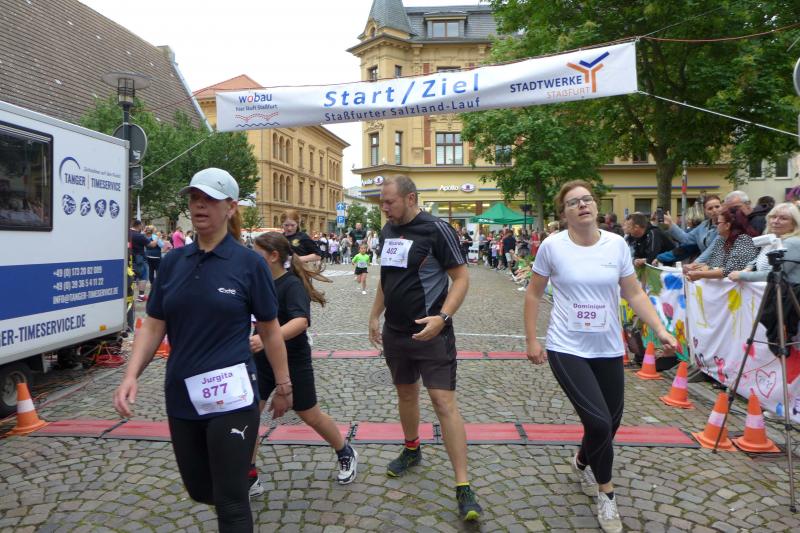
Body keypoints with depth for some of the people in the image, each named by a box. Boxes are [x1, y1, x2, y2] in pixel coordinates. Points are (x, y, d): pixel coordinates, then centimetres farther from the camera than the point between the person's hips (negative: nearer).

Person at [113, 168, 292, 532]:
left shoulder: (249, 263, -7)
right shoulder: (173, 261, 4)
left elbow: (270, 330, -2)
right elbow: (153, 326, 6)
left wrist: (283, 385, 3)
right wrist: (131, 375, -8)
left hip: (230, 396, -5)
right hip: (181, 397, 5)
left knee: (230, 502, 4)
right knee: (199, 489, 22)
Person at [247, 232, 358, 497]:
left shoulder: (292, 284, -21)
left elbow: (301, 321, -38)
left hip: (293, 361, -6)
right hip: (262, 360, 6)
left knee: (310, 416, 10)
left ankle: (346, 454, 35)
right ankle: (250, 478, 18)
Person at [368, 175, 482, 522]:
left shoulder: (436, 229, -13)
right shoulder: (387, 231, 8)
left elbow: (461, 277, -14)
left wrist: (442, 317, -25)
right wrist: (375, 315, 16)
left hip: (430, 332, -7)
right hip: (394, 331, 7)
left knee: (444, 402, -9)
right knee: (406, 392, 20)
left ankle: (464, 488, -1)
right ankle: (411, 450, 44)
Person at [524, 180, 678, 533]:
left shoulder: (617, 245, -2)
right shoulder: (552, 246, -10)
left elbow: (634, 293, 5)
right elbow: (533, 294, 0)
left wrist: (660, 330, -6)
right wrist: (531, 340, -1)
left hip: (608, 348, 4)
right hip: (566, 348, -4)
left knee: (611, 422, 14)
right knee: (599, 422, -11)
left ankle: (582, 462, 48)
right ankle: (606, 493, 17)